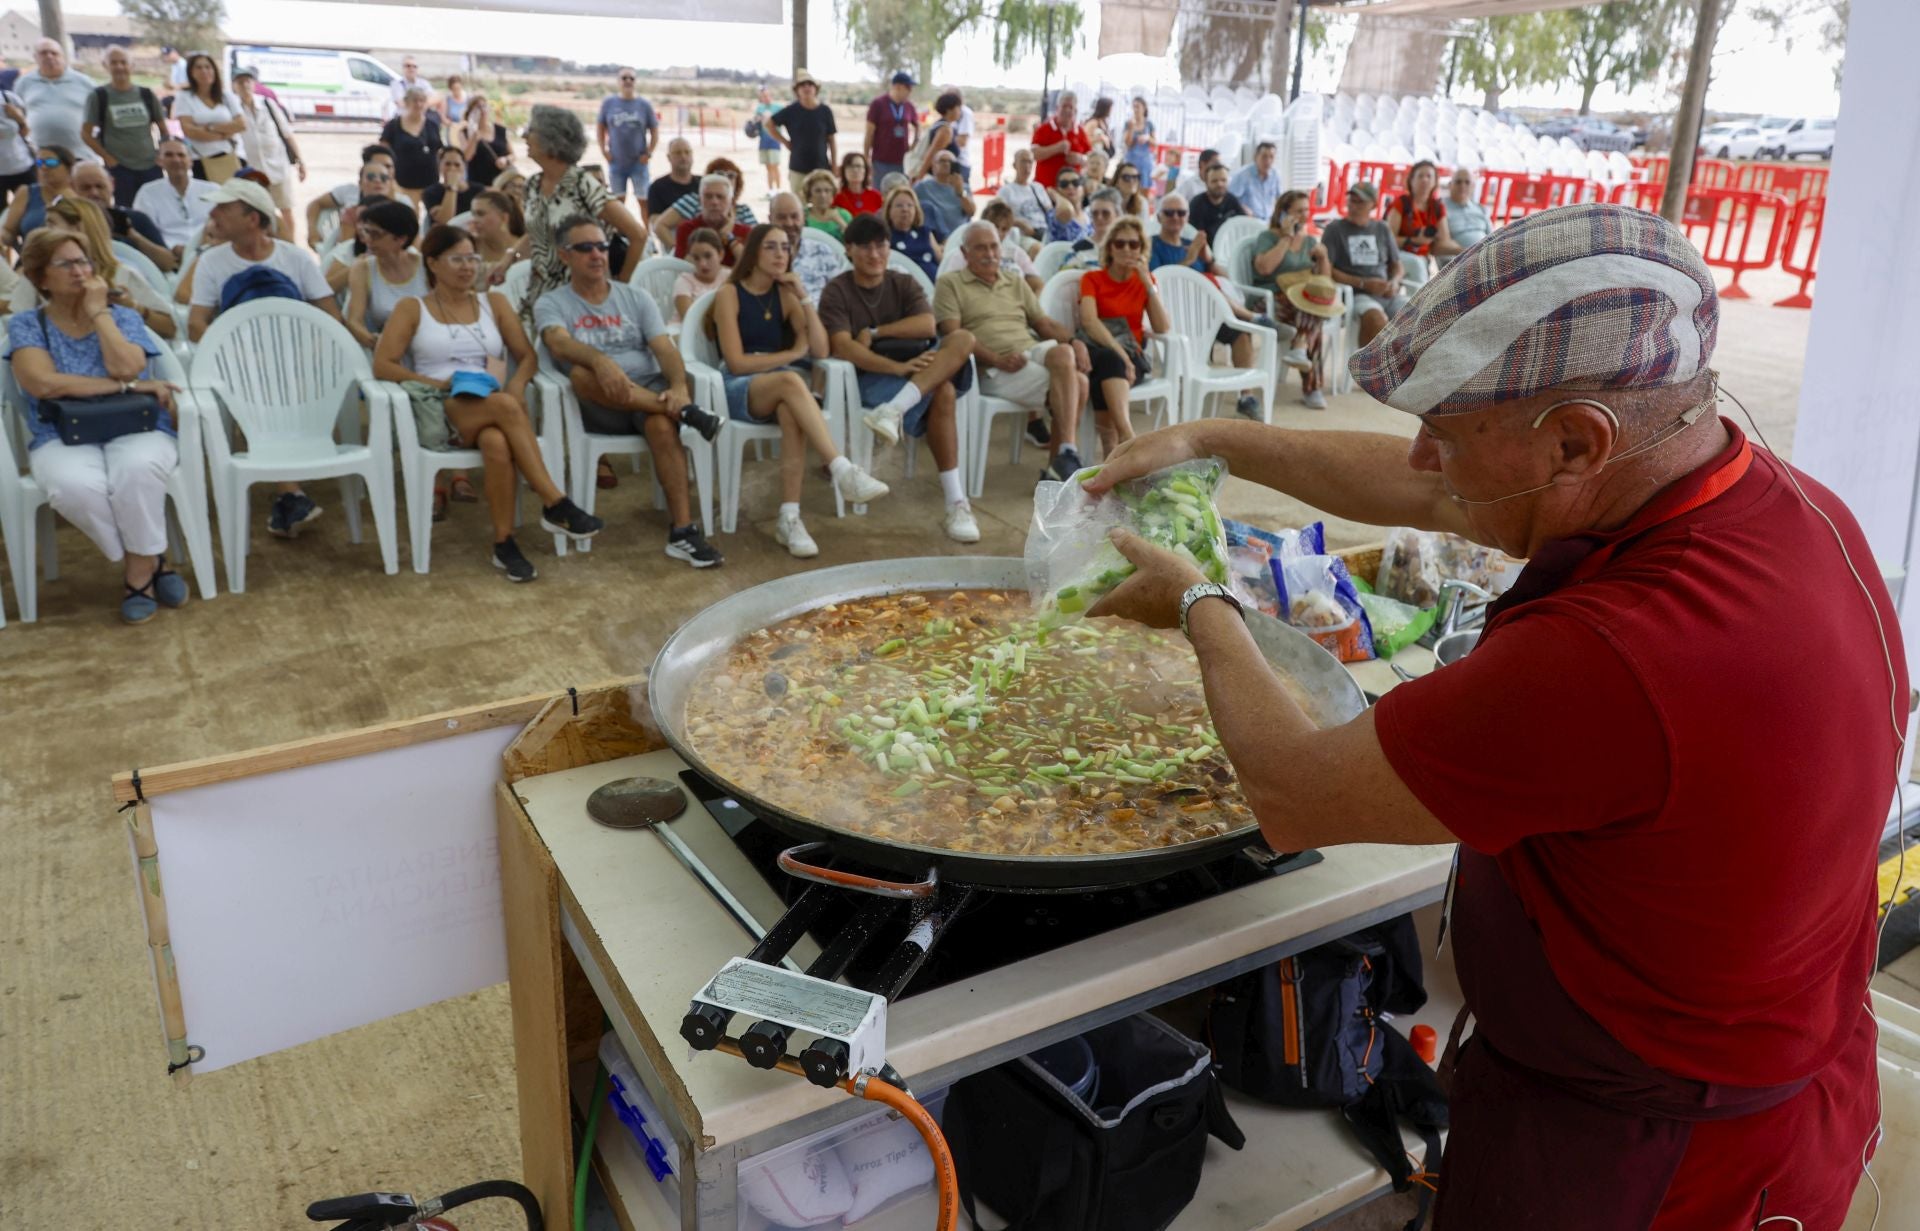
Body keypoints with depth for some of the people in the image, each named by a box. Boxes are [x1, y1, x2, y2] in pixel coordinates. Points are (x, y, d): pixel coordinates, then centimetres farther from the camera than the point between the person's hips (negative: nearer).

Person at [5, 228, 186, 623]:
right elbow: (44, 383, -11)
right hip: (63, 438, 0)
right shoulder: (26, 326, 7)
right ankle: (149, 560, -14)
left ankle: (139, 567, -16)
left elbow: (126, 368, -12)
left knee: (136, 468, -37)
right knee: (75, 486, -36)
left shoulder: (123, 317, 10)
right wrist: (126, 386, -12)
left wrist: (99, 311, -3)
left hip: (137, 429, 0)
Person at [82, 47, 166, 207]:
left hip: (150, 166, 2)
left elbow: (163, 128, 15)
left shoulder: (146, 95, 7)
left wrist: (163, 154, 3)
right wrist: (107, 157, -6)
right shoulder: (99, 96, 0)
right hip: (119, 168, -2)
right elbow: (86, 133, 1)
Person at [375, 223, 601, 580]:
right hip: (437, 411, -2)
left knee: (498, 443, -38)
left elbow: (527, 356, 13)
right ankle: (555, 504, -39)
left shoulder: (494, 302, 20)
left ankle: (504, 542, -33)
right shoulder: (411, 309, 12)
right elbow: (382, 365, 1)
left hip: (493, 409, 2)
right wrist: (440, 384, -12)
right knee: (504, 406, -37)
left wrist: (516, 385, -11)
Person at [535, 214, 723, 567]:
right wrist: (600, 359, -38)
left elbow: (664, 348, 2)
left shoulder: (635, 297, 16)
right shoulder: (551, 304, 8)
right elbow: (559, 343, -15)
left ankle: (682, 530, -36)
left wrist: (678, 386, -21)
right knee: (583, 372, -36)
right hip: (598, 406, -1)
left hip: (650, 392, 1)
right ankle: (684, 411, -31)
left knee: (662, 424, -35)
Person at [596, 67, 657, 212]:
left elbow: (655, 131, 4)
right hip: (616, 162, 1)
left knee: (644, 200, -2)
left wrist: (648, 153, -4)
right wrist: (603, 150, -1)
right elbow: (601, 127, 8)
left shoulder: (645, 105, -2)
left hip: (638, 163, -1)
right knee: (618, 200, 9)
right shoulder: (608, 102, 0)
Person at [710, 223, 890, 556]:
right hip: (738, 389, -3)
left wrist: (804, 298, -3)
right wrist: (793, 353, -3)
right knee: (790, 380, -37)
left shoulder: (785, 295, 13)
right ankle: (843, 471, -46)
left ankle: (789, 517, -41)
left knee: (792, 411, -36)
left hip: (780, 387, 3)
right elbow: (736, 362, -10)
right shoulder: (728, 294, 0)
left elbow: (821, 350, 3)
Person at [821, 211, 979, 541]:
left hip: (916, 367, 5)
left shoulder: (904, 283, 14)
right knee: (944, 392, -34)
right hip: (870, 376, -5)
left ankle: (894, 410, -44)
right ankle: (955, 504, -40)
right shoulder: (836, 292, 1)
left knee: (963, 338, -28)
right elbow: (843, 347, -16)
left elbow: (927, 326, -5)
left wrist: (875, 333, -12)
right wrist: (899, 368, -27)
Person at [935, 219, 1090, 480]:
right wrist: (997, 359, -17)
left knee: (1064, 352, -31)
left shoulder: (1017, 285, 28)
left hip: (1034, 352, 6)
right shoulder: (949, 284, 9)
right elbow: (953, 333, -5)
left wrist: (1075, 341, -2)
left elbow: (1045, 323, 21)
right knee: (1073, 381, -28)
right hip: (992, 371, -6)